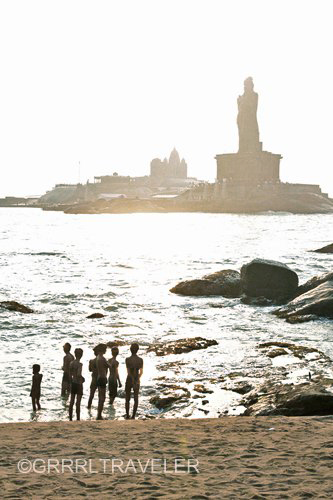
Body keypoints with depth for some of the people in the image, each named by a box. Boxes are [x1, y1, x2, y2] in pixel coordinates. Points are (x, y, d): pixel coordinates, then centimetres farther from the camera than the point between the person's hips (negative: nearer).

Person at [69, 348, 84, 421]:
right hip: (79, 383, -6)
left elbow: (70, 374, 10)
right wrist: (82, 378, -8)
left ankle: (70, 418, 17)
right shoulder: (79, 364, -17)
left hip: (73, 383, 6)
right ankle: (78, 419, 3)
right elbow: (79, 374, -28)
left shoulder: (71, 363, 4)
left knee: (71, 402, 12)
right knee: (78, 402, -1)